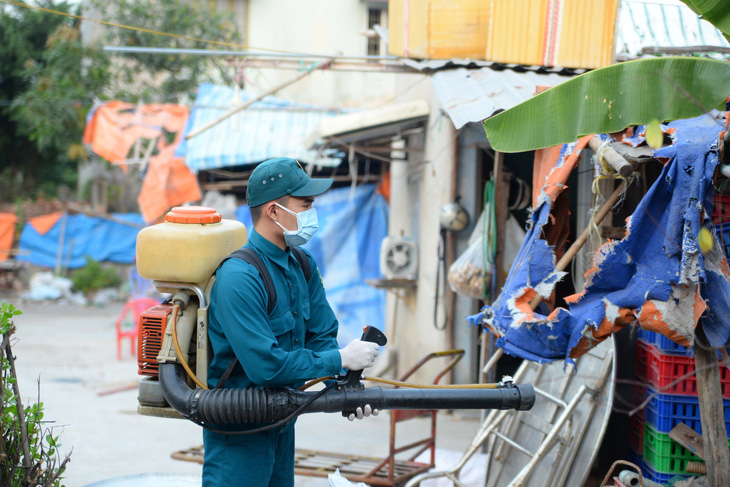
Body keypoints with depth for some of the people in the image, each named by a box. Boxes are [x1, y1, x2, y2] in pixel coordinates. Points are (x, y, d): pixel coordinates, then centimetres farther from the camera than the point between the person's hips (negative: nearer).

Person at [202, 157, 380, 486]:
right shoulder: (239, 277, -26)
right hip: (238, 432, -8)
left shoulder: (302, 265, 2)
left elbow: (321, 336, 5)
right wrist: (341, 359, -24)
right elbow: (265, 365, -31)